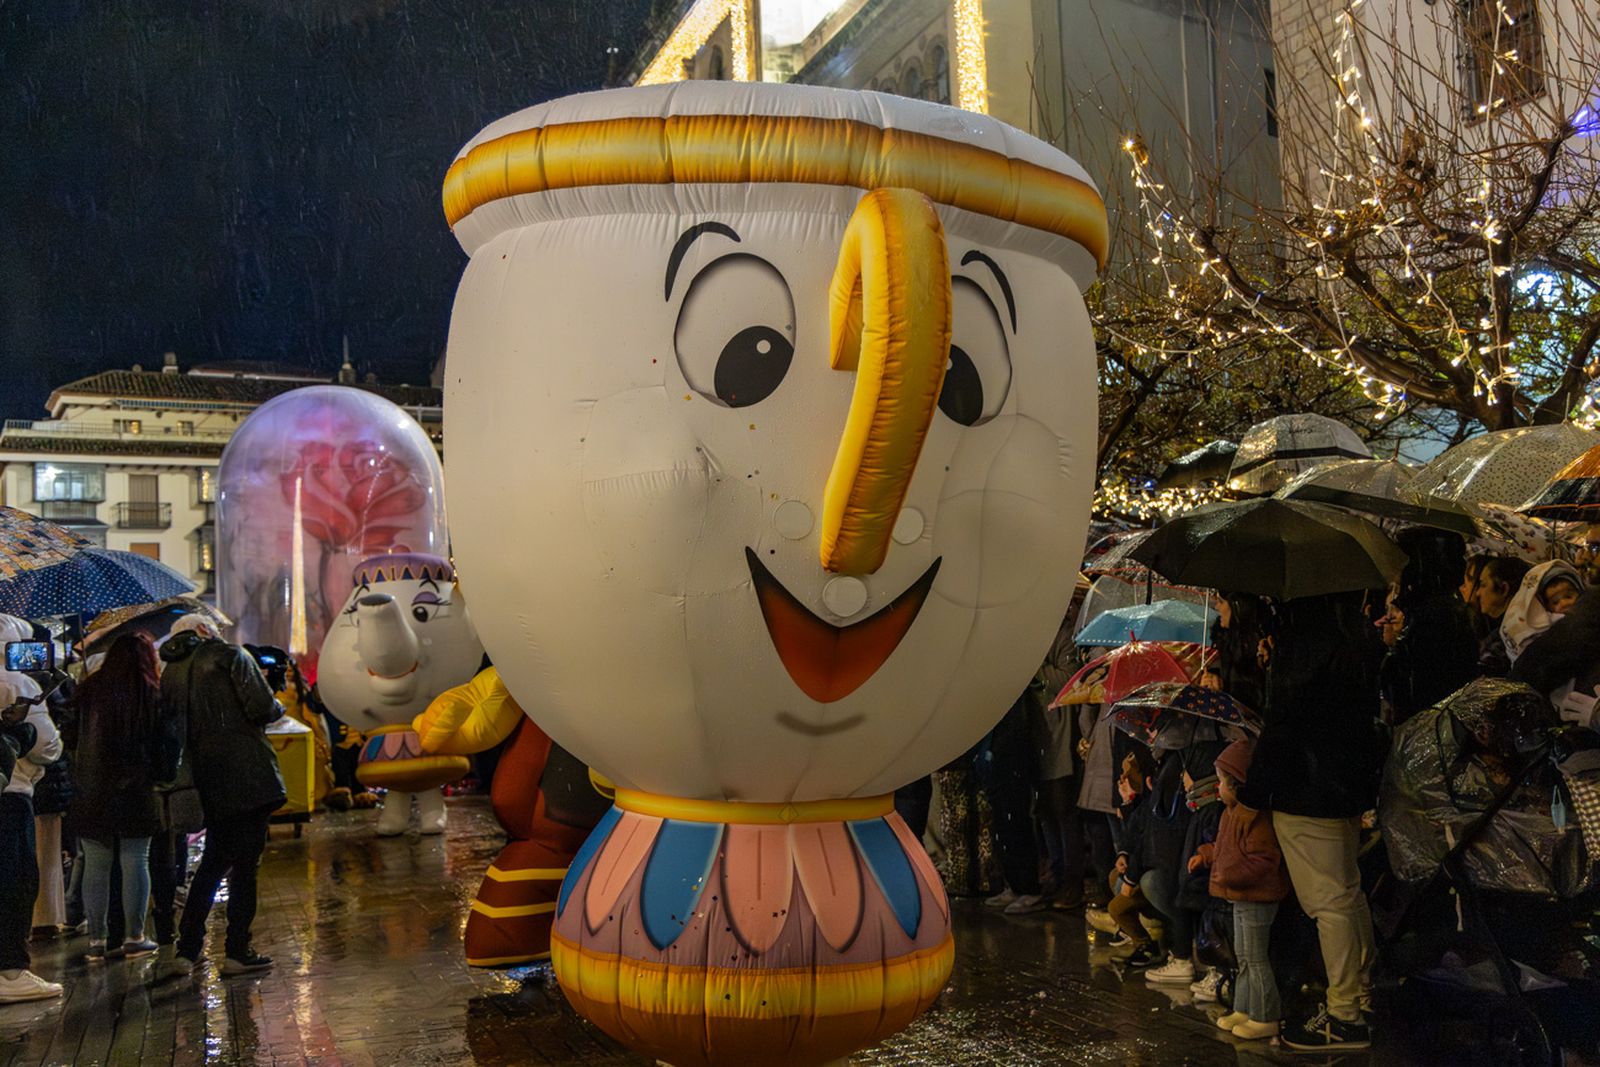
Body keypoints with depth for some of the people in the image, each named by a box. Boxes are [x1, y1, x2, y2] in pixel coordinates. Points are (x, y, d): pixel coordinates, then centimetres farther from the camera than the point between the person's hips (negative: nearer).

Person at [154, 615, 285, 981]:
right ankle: (237, 951, 3)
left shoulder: (170, 674, 14)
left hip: (208, 783, 6)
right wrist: (278, 706, 7)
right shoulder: (230, 656, -4)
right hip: (248, 775, -6)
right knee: (244, 863, -1)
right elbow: (262, 708, -13)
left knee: (213, 863, 17)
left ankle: (186, 951, 14)